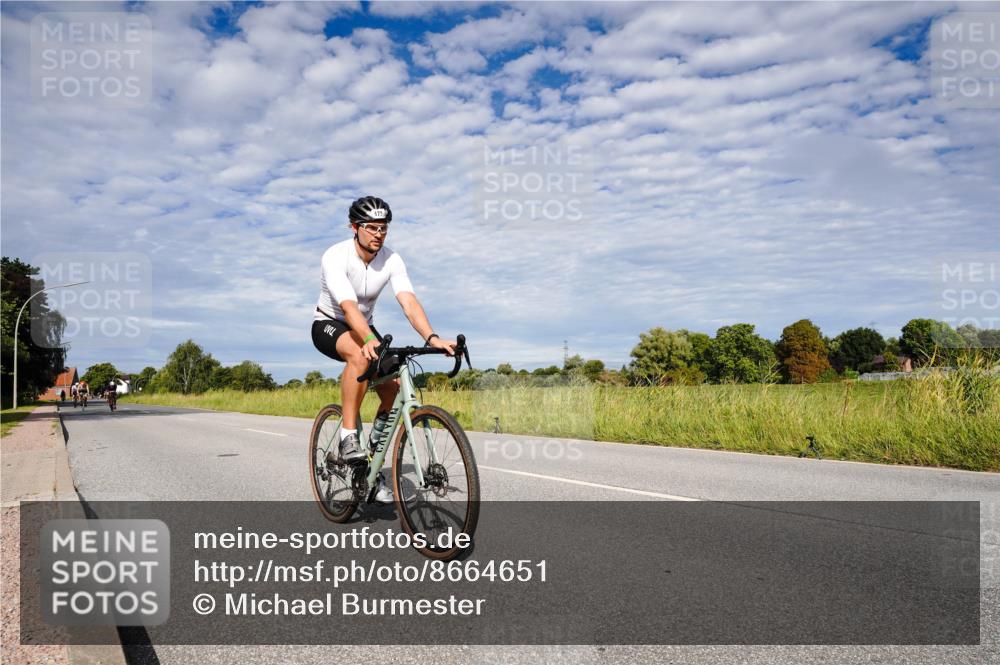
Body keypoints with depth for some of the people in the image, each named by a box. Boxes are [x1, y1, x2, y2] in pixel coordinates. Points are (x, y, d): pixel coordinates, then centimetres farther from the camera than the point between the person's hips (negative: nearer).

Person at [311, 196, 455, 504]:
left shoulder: (392, 260, -15)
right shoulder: (335, 257, -26)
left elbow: (409, 301, -28)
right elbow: (349, 306, -40)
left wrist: (432, 338, -46)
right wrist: (370, 340, -59)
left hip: (364, 328, 5)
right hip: (329, 325, -4)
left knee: (394, 389, -15)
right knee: (360, 356, -39)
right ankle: (348, 437, -29)